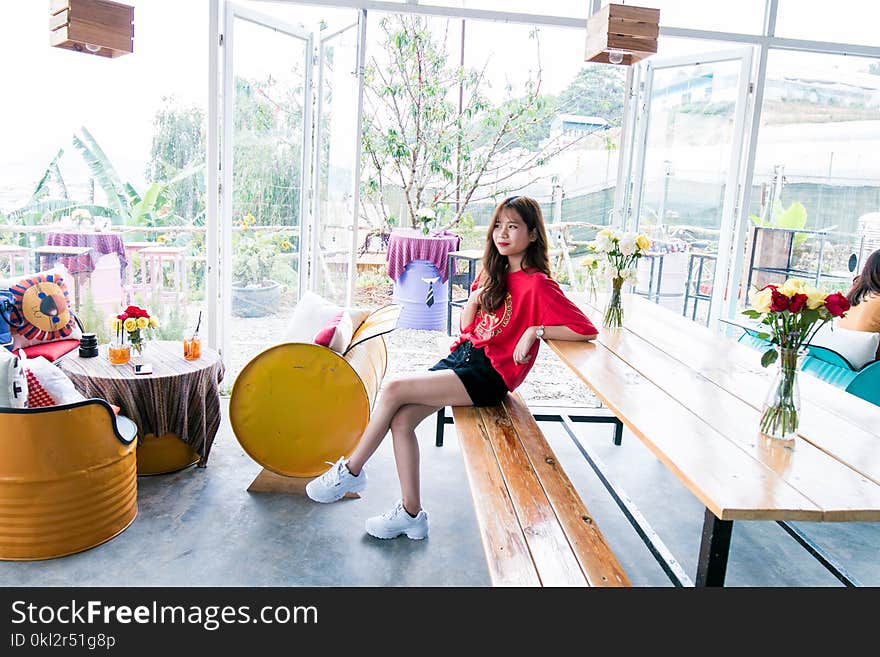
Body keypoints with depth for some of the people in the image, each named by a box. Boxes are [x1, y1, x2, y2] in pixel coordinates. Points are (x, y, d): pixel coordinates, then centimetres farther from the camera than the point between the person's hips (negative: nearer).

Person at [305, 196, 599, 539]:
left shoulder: (537, 284, -10)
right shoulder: (493, 272, 14)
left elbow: (586, 329, -15)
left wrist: (535, 330, -20)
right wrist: (478, 293, -2)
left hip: (489, 373, -8)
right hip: (463, 356, 8)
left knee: (394, 390, -18)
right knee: (401, 419, -9)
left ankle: (351, 472, 2)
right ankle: (411, 513, 4)